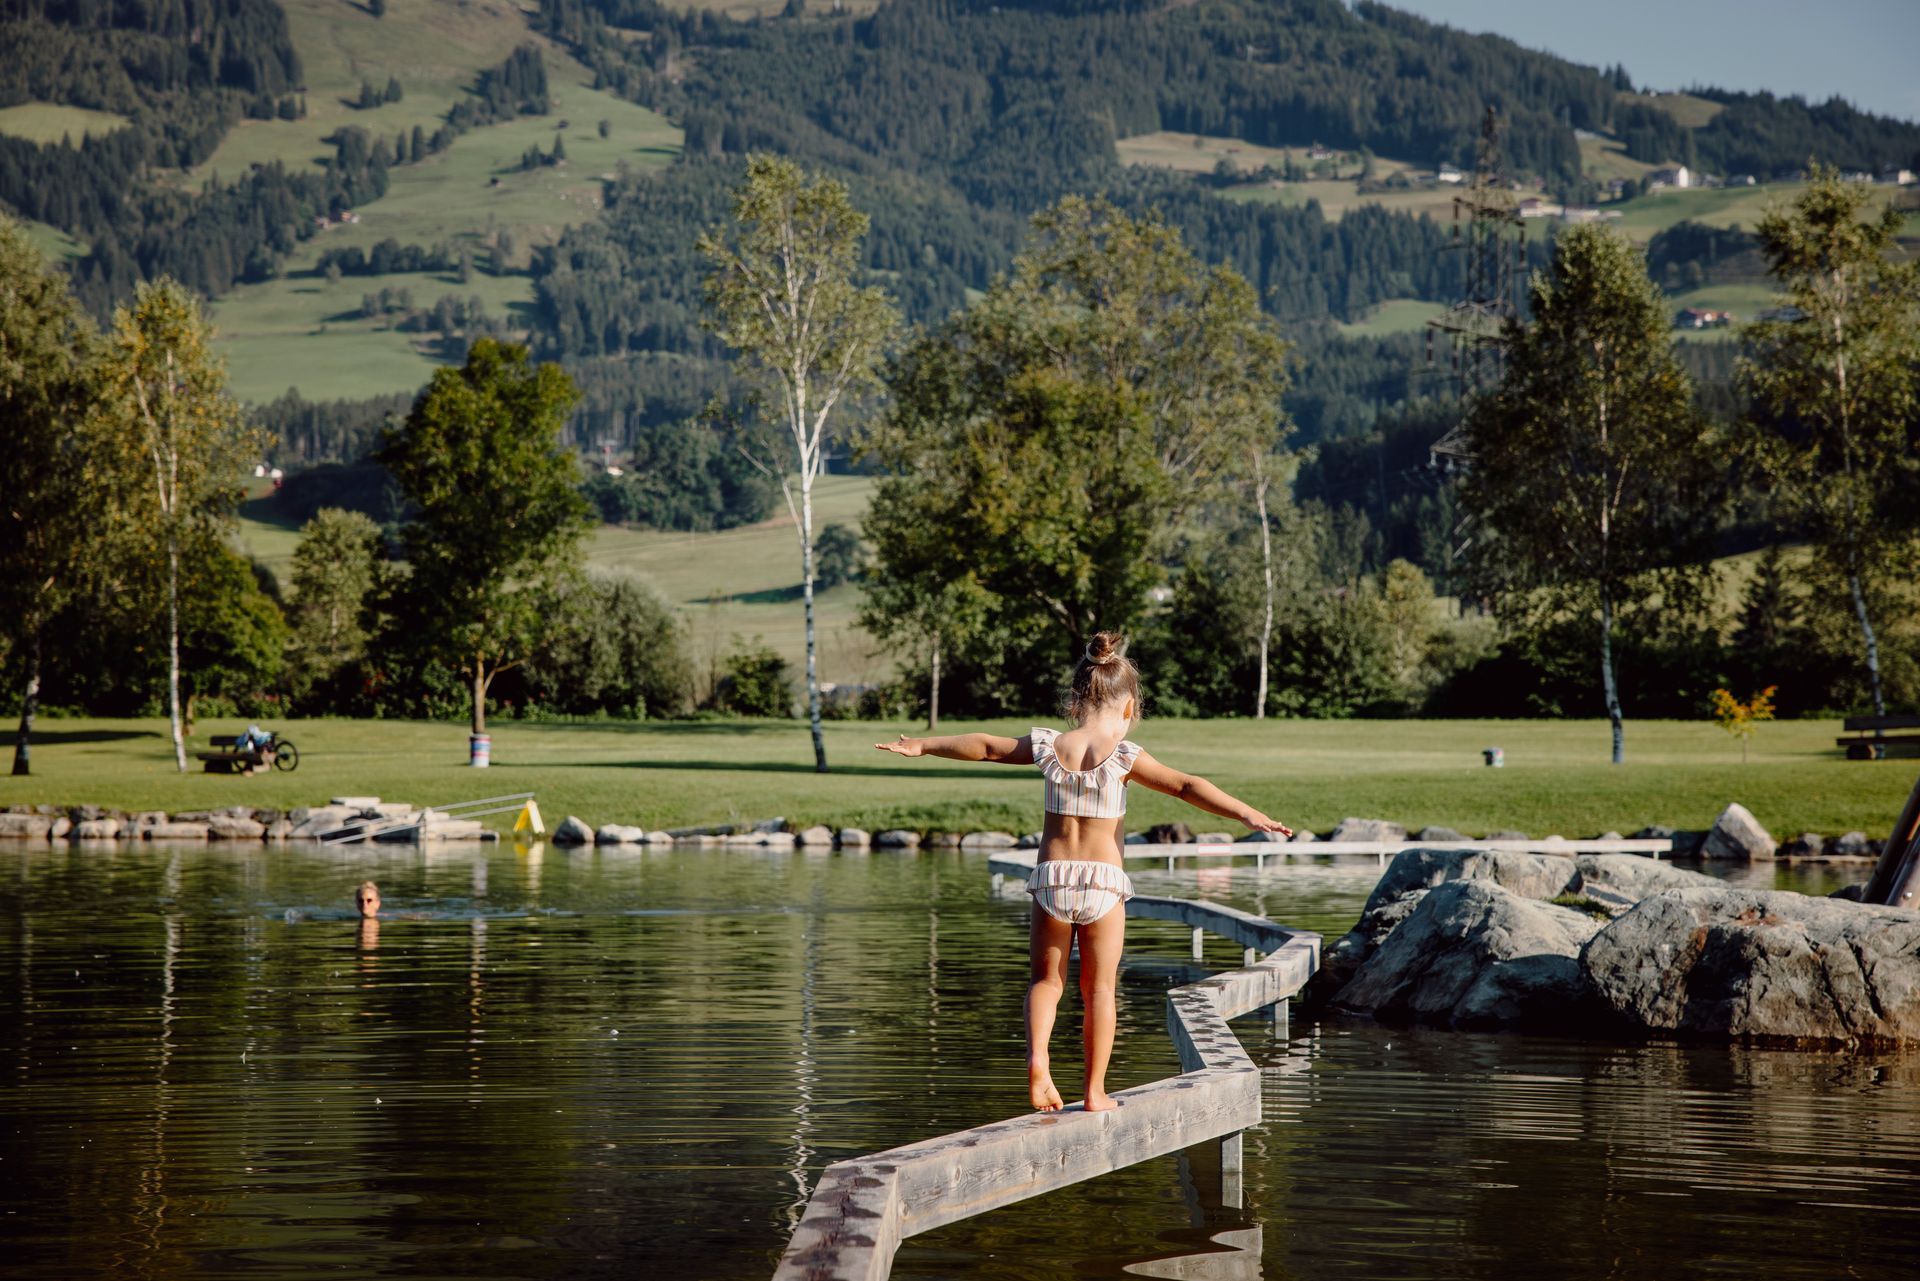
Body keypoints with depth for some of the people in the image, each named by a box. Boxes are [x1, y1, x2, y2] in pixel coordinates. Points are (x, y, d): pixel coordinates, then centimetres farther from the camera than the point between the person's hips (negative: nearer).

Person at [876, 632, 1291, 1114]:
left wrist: (923, 745, 25)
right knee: (1099, 988, 8)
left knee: (1045, 980, 14)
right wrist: (1246, 813, -22)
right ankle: (1095, 1090, 10)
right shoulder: (1123, 755, -9)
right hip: (1103, 880, -2)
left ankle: (1037, 1056, -11)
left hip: (1051, 876, 2)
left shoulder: (1047, 746, 1)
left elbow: (985, 746, 12)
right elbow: (1185, 786, -18)